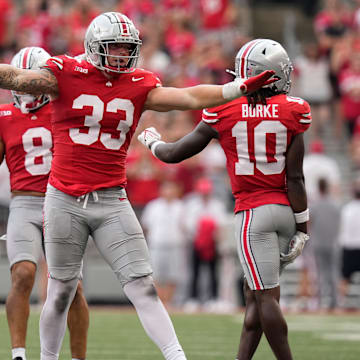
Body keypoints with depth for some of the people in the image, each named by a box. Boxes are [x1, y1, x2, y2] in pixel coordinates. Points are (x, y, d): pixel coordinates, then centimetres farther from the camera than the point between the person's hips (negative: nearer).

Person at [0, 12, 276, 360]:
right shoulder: (65, 75, -4)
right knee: (60, 292, 9)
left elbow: (190, 98, -1)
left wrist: (240, 88, -7)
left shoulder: (139, 86, 4)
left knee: (143, 287, -3)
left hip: (111, 202, 2)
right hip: (64, 201, -2)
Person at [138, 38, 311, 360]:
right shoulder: (292, 111, -3)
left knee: (266, 296, -5)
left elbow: (174, 154, 8)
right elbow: (294, 177, -4)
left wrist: (153, 142, 30)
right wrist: (302, 227, 2)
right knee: (255, 292, 14)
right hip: (288, 210, 3)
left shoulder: (223, 111, -3)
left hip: (253, 211, -3)